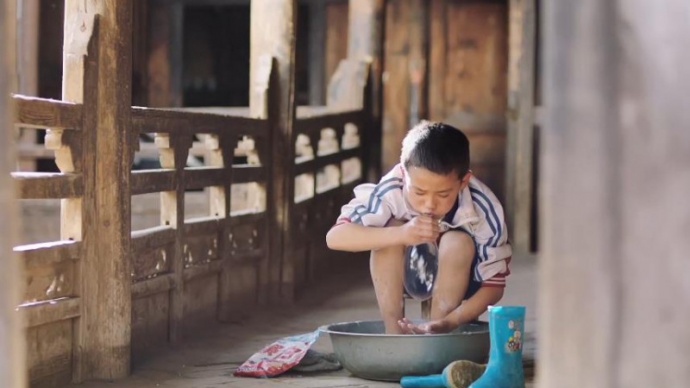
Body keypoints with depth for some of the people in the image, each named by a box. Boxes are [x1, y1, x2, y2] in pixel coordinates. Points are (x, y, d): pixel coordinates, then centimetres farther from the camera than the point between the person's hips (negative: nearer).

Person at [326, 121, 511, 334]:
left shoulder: (484, 210, -30)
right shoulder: (391, 189, -30)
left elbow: (494, 285, -24)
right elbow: (334, 237, -37)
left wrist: (448, 322, -42)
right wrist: (400, 234, -51)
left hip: (458, 280, -1)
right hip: (403, 276, 1)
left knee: (458, 242, -31)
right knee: (391, 231, -28)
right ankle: (393, 331, -20)